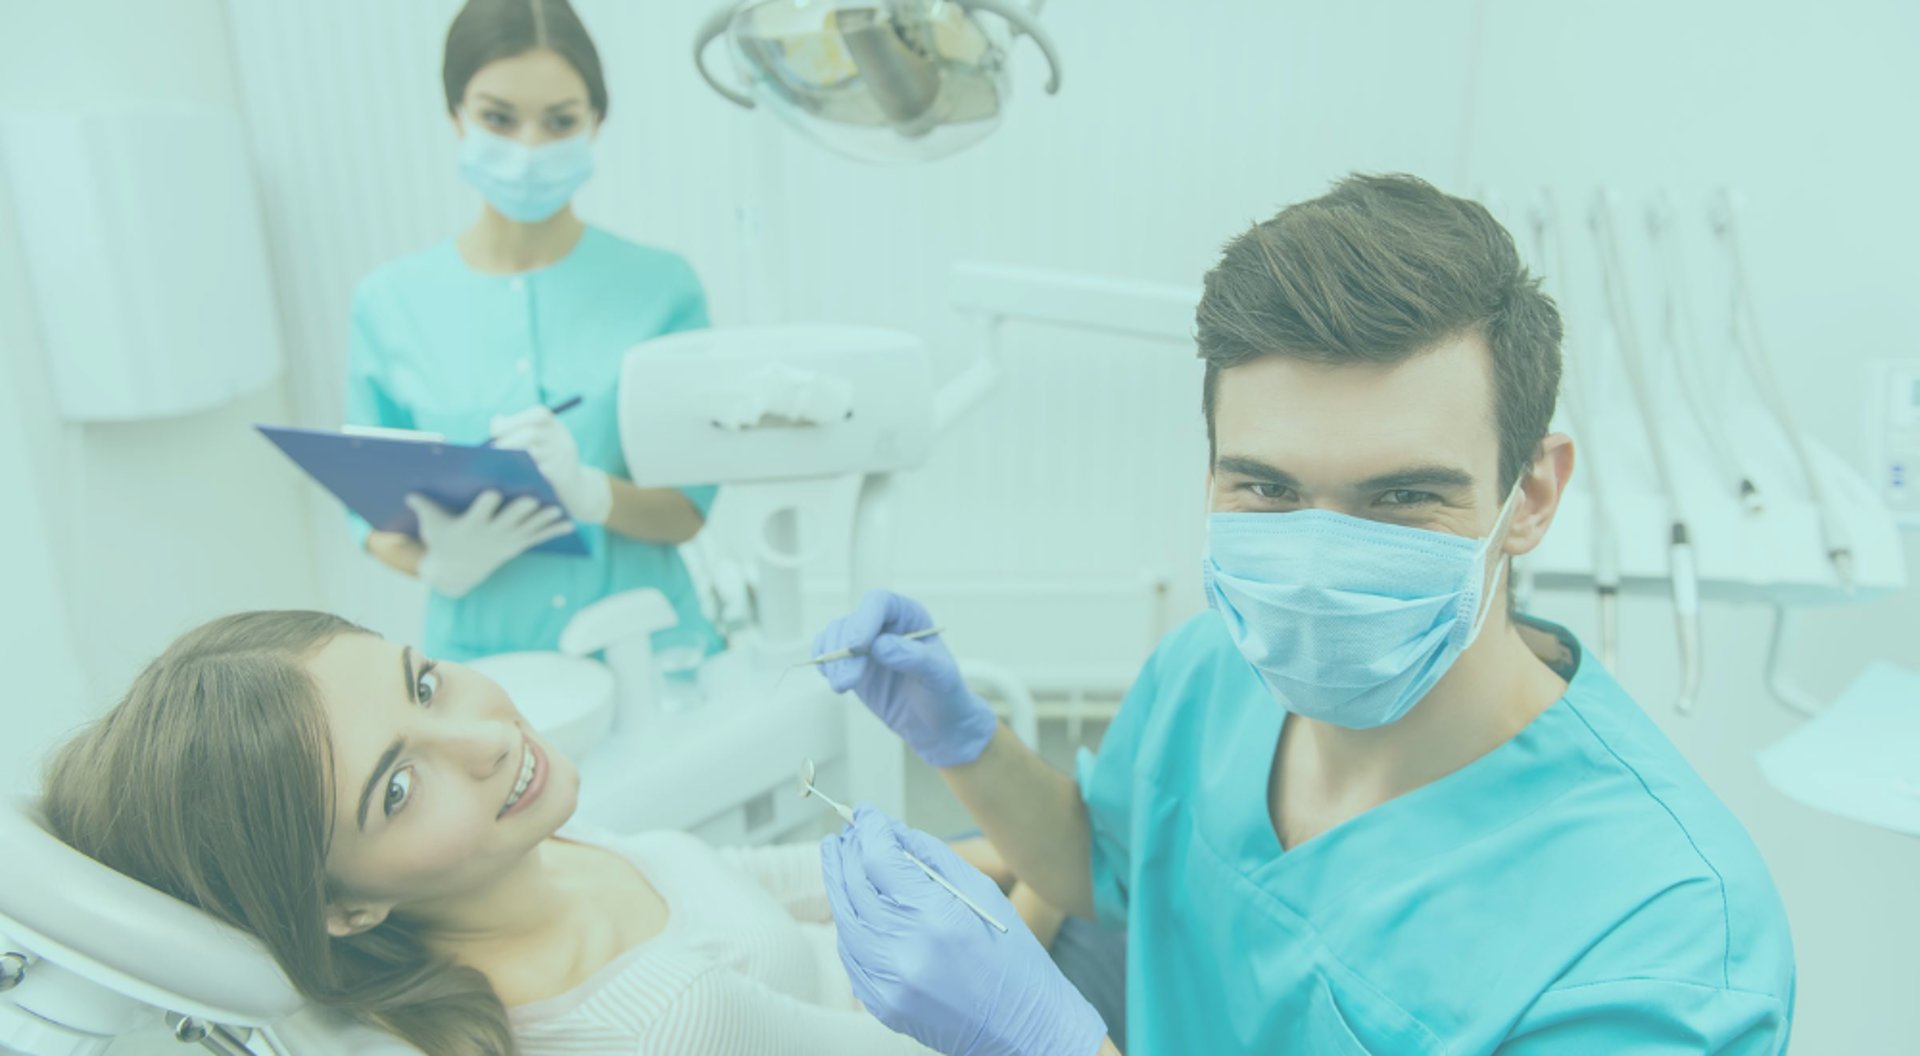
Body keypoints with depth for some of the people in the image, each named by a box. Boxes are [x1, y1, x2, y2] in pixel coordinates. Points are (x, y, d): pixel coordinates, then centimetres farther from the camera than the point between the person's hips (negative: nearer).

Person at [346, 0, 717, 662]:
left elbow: (689, 508, -1)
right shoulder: (388, 304, 3)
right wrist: (439, 564, -13)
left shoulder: (659, 286, -1)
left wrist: (590, 491, -20)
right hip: (480, 658, 1)